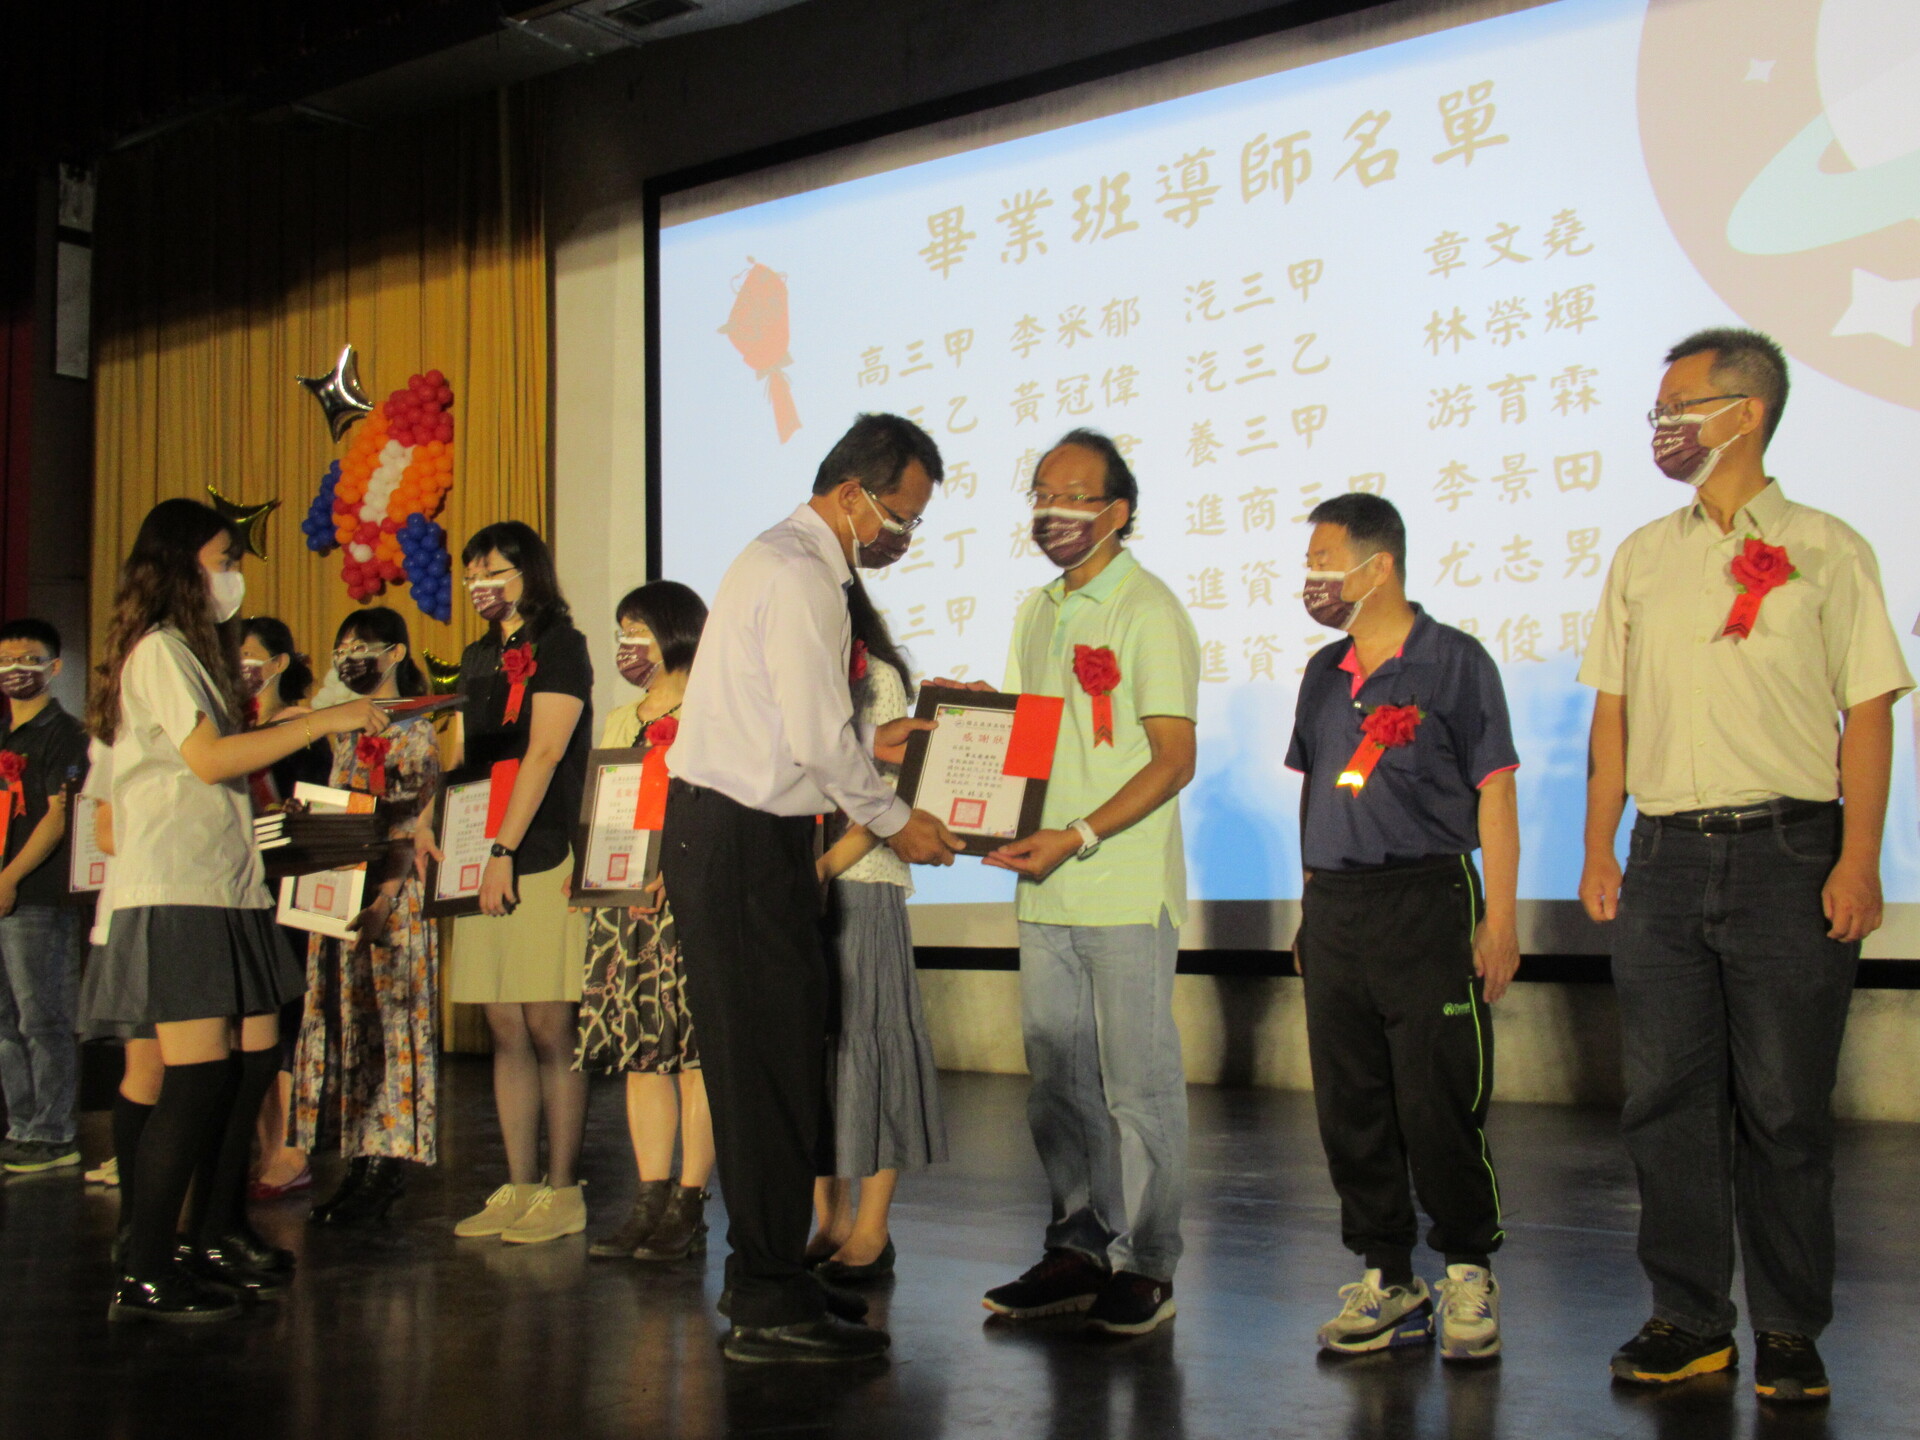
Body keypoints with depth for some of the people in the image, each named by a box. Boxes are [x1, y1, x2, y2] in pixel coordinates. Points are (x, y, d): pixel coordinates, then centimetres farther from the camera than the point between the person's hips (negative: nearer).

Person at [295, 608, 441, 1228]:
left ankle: (386, 1165, -3)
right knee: (343, 1022, 6)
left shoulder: (416, 733, -4)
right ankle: (362, 1160, 11)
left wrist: (386, 894, -22)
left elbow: (413, 825, -12)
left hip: (390, 896, -7)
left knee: (388, 1021, -6)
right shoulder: (345, 732, 18)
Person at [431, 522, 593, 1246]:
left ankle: (563, 1192, 1)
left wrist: (506, 851, -16)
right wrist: (429, 818, 3)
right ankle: (519, 1189, 13)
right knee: (506, 1030, 7)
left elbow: (544, 753, -10)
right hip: (481, 861, 7)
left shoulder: (559, 645, -2)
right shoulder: (478, 659, 20)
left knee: (549, 1029, -5)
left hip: (541, 860, -7)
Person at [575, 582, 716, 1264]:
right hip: (623, 903, 8)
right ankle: (651, 1202, 9)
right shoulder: (619, 721, 23)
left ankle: (689, 1208, -3)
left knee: (694, 1049, -6)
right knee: (640, 1050, 5)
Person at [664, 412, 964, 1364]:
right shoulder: (798, 577, -15)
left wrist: (871, 745, 15)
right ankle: (771, 1307, 0)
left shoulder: (787, 563, 18)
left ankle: (765, 1279, 22)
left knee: (767, 1062, 13)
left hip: (737, 837, 10)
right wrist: (895, 822, -5)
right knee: (768, 1066, -6)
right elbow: (817, 741, -17)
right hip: (740, 845, -10)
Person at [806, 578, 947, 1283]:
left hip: (860, 882, -6)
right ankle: (830, 1221, 12)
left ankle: (872, 1230, 2)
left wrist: (824, 866, -21)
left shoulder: (876, 678, 0)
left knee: (863, 1038, -4)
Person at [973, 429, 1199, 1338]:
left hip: (1125, 889, -7)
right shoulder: (1037, 613, 16)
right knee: (1058, 1079, 11)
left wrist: (1078, 837, -20)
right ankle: (1078, 1248, 22)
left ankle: (1147, 1265, 10)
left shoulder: (1148, 612, -7)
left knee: (1138, 1081, 0)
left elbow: (1174, 761, -12)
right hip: (1046, 889, 7)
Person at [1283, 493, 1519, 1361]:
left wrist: (1499, 918, -9)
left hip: (1427, 901, -6)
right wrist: (1312, 909, 15)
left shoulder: (1454, 662, -3)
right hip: (1335, 907, 6)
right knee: (1349, 1105, 7)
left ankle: (1468, 1273, 13)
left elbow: (1494, 794, -4)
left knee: (1438, 1101, -4)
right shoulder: (1324, 674, 14)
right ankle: (1387, 1282, 18)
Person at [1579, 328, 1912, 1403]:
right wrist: (1599, 851, 7)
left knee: (1785, 1107, 1)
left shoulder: (1826, 549, 1)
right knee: (1669, 1100, 5)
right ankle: (1690, 1320, 16)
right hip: (1668, 858, 4)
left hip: (1788, 852, -4)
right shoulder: (1642, 557, 13)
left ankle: (1790, 1333, 13)